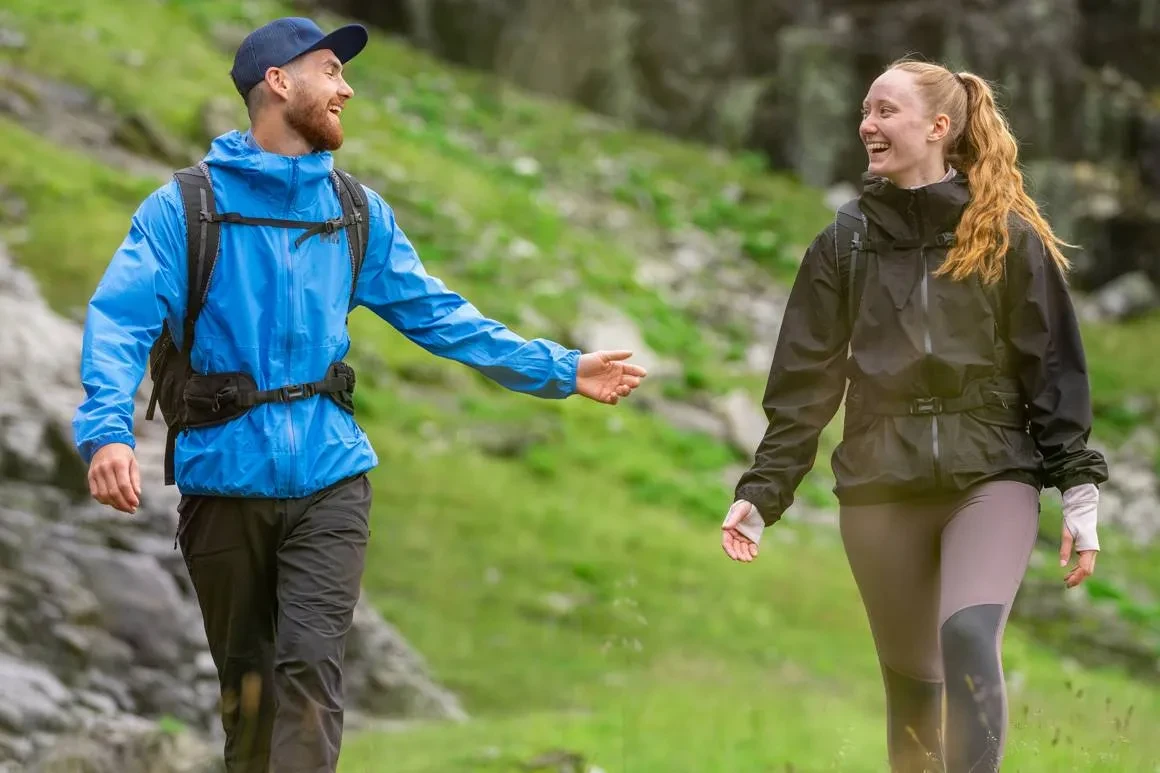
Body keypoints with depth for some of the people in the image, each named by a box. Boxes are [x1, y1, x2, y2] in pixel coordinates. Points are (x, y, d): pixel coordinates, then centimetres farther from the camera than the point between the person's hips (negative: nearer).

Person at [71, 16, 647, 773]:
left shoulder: (360, 215, 10)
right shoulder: (186, 207, -4)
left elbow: (438, 314, 12)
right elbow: (121, 320, -15)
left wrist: (561, 370, 8)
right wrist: (107, 429, -32)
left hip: (328, 482, 2)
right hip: (223, 482, -2)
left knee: (311, 668, -13)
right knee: (247, 681, 12)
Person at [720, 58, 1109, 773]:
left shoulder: (1009, 238, -1)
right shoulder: (843, 245, 5)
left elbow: (1056, 370, 0)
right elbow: (804, 384, 6)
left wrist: (1081, 495, -5)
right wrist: (762, 493, -1)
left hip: (992, 477, -3)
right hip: (880, 487, 3)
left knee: (970, 638, -25)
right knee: (910, 677, 7)